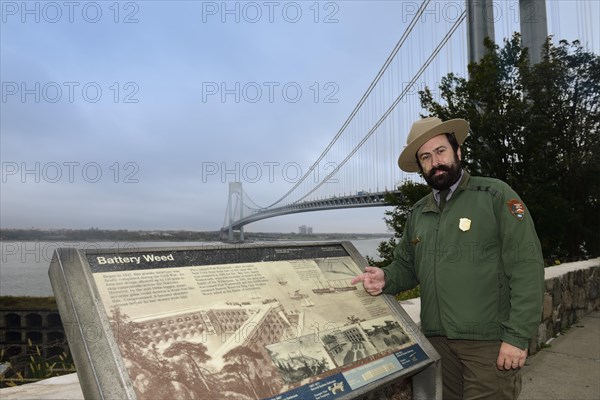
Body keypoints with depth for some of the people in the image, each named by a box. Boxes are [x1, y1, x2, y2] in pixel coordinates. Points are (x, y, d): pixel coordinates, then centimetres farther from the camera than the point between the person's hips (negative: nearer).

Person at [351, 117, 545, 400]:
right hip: (437, 339, 5)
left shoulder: (495, 195, -7)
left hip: (489, 341, -5)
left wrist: (518, 336, -16)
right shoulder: (417, 213, 9)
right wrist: (385, 278, -6)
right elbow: (406, 266, 16)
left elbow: (527, 266, -12)